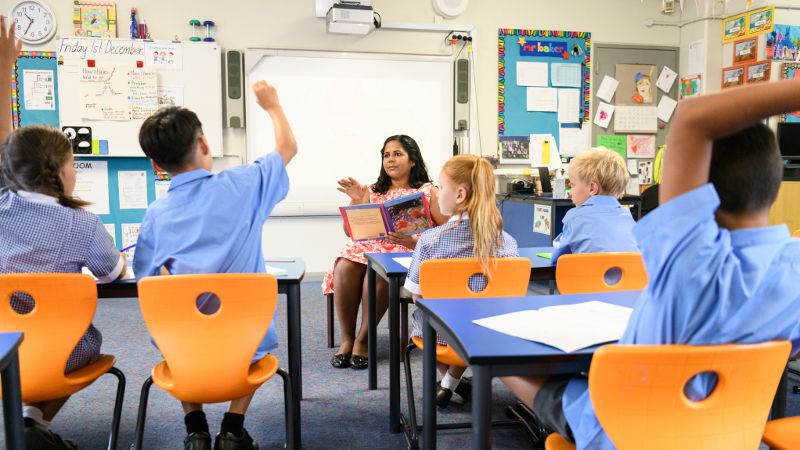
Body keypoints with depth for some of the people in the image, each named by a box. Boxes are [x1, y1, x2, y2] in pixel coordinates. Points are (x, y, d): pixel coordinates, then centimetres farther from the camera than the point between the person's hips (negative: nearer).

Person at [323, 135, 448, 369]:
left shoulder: (428, 191, 10)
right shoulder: (373, 191, 20)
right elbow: (351, 231, 14)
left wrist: (415, 241, -16)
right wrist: (356, 202, -2)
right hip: (369, 246, 3)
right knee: (344, 267, -31)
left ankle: (363, 340, -22)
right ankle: (346, 339, -19)